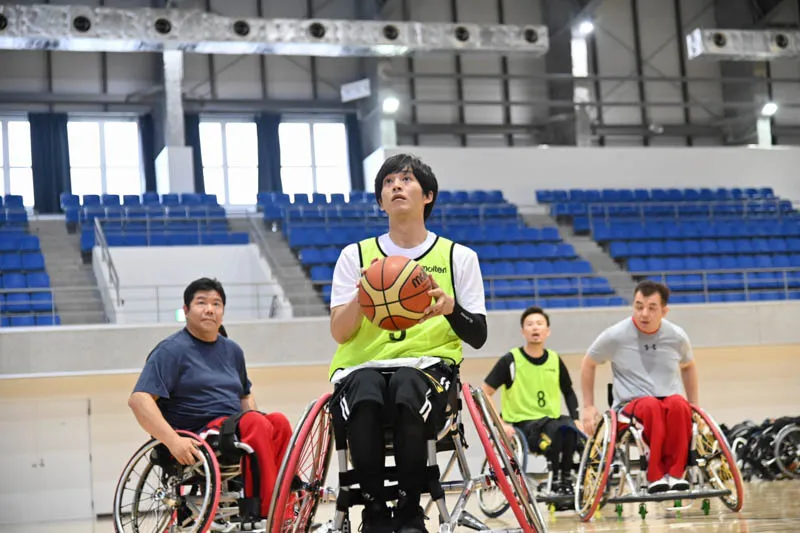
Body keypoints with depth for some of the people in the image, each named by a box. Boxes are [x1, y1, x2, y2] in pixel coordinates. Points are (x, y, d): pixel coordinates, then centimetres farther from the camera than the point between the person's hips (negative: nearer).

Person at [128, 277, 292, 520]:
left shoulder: (232, 350, 22)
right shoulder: (171, 350, 0)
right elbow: (139, 400, -11)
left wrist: (256, 424, 10)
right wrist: (173, 440, -25)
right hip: (197, 442, -6)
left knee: (278, 422, -23)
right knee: (255, 422, -31)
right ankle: (265, 512, -32)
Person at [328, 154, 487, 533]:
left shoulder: (459, 257, 12)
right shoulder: (355, 255, 13)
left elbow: (478, 337, 8)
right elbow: (339, 332, 4)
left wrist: (450, 307, -13)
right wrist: (362, 295, -16)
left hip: (427, 363, 0)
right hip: (362, 365, 1)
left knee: (407, 388, -38)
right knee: (364, 395, -37)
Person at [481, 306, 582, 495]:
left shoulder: (555, 360, 9)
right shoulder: (511, 360, -5)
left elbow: (568, 392, 23)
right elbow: (484, 393, -5)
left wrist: (576, 419, 9)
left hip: (552, 420, 4)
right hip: (523, 424, -4)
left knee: (570, 428, -31)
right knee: (558, 429, -34)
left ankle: (566, 478, -11)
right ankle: (556, 479, -16)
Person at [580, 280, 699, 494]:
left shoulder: (677, 336, 4)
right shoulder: (615, 336, -4)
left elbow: (688, 366, 26)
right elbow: (588, 365, 12)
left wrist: (694, 405, 22)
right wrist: (588, 407, 10)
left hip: (671, 400, 2)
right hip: (630, 406, -2)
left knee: (679, 404, -36)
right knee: (650, 405, -39)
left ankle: (675, 472, -32)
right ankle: (655, 476, -37)